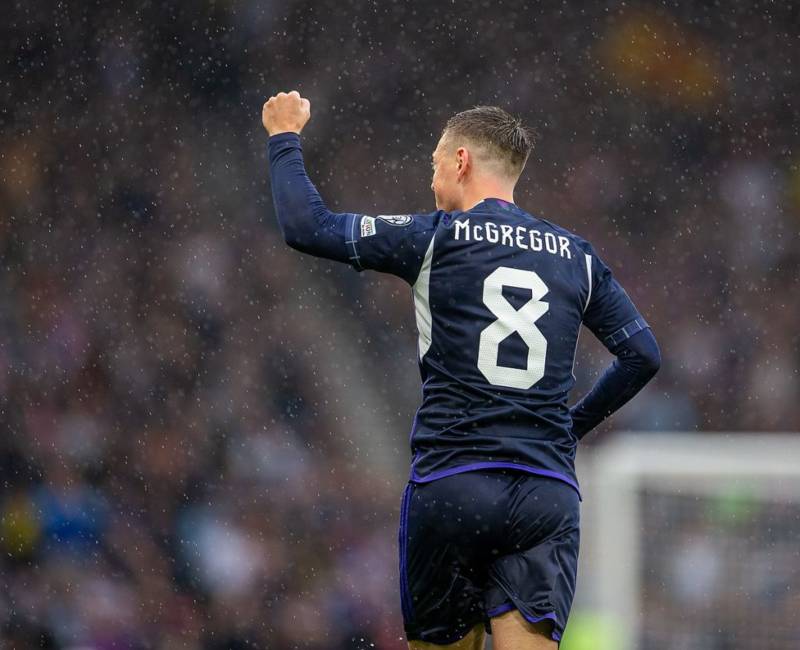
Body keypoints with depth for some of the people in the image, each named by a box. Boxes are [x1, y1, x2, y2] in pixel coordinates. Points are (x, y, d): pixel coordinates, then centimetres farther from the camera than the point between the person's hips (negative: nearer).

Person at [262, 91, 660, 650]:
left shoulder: (436, 237, 1)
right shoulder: (577, 256, 13)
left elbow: (307, 227, 1)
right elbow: (643, 355, 16)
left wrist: (285, 137, 16)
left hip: (451, 485, -2)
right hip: (547, 493, 3)